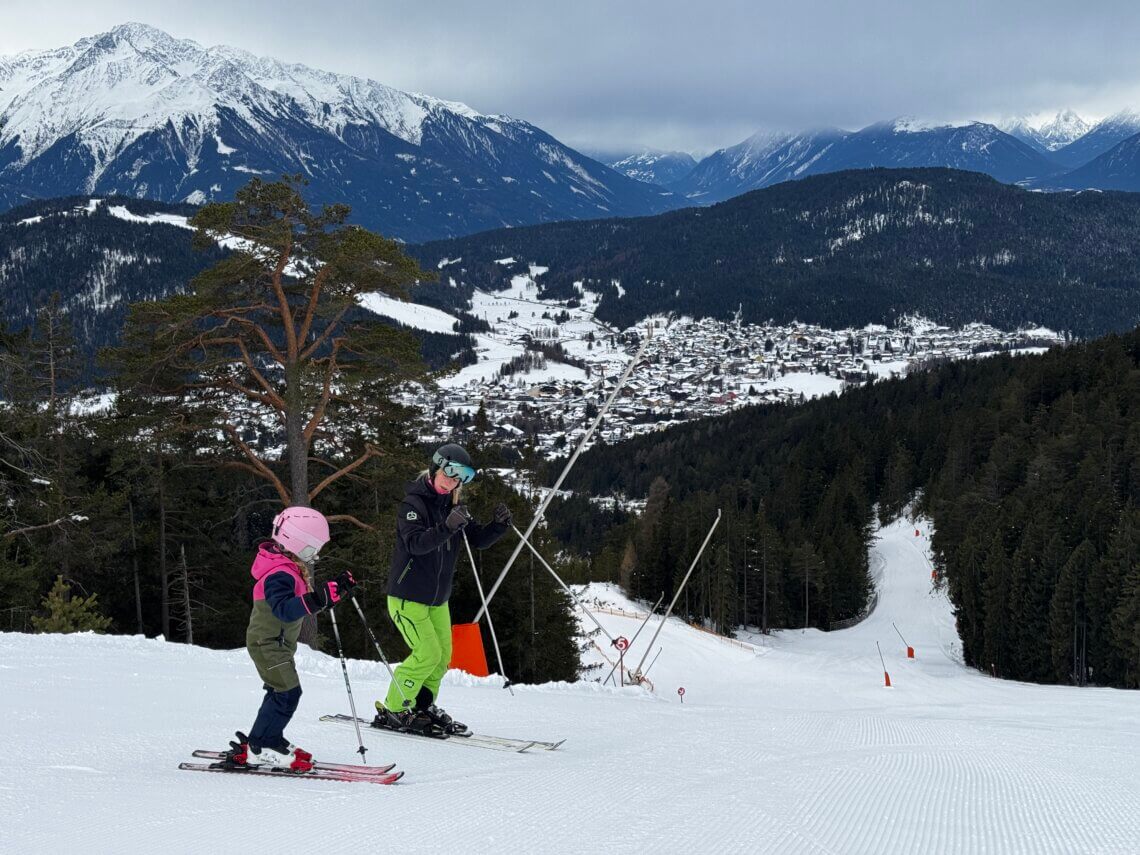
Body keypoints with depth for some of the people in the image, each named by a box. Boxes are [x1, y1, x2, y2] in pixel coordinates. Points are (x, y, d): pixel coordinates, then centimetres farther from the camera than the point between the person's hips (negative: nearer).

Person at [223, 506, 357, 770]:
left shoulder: (294, 568, 9)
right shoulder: (279, 574, -25)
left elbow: (308, 597, 21)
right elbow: (284, 609, -38)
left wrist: (337, 588, 11)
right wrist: (318, 599, -46)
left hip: (280, 643, 11)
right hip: (268, 642, -11)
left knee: (281, 692, 18)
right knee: (288, 692, -14)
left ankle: (264, 742, 28)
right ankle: (258, 750, -10)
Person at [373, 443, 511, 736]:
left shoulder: (454, 506, 6)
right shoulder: (414, 503, -15)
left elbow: (479, 540, 7)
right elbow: (416, 544, -30)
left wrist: (499, 524, -12)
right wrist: (447, 527, -44)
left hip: (438, 596, 8)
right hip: (408, 595, -8)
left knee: (443, 655, 9)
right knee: (427, 654, -11)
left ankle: (422, 708, 26)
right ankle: (392, 711, 1)